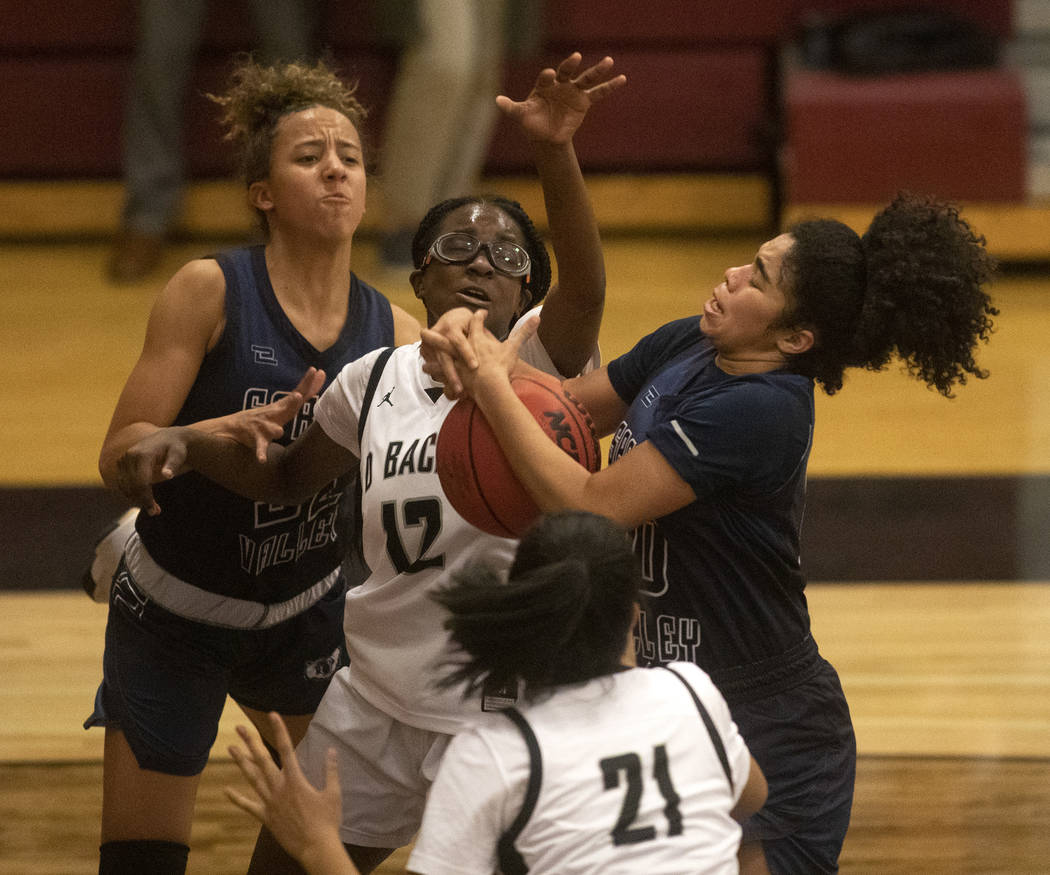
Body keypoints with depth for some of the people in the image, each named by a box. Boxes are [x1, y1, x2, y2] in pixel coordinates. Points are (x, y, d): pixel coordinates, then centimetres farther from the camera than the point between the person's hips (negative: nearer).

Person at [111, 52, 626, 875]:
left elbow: (587, 289, -33)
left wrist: (555, 153, -48)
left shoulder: (539, 368, -12)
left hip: (504, 715, -5)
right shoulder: (374, 382, 4)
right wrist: (186, 446, 2)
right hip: (378, 704, 5)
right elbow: (289, 477, 20)